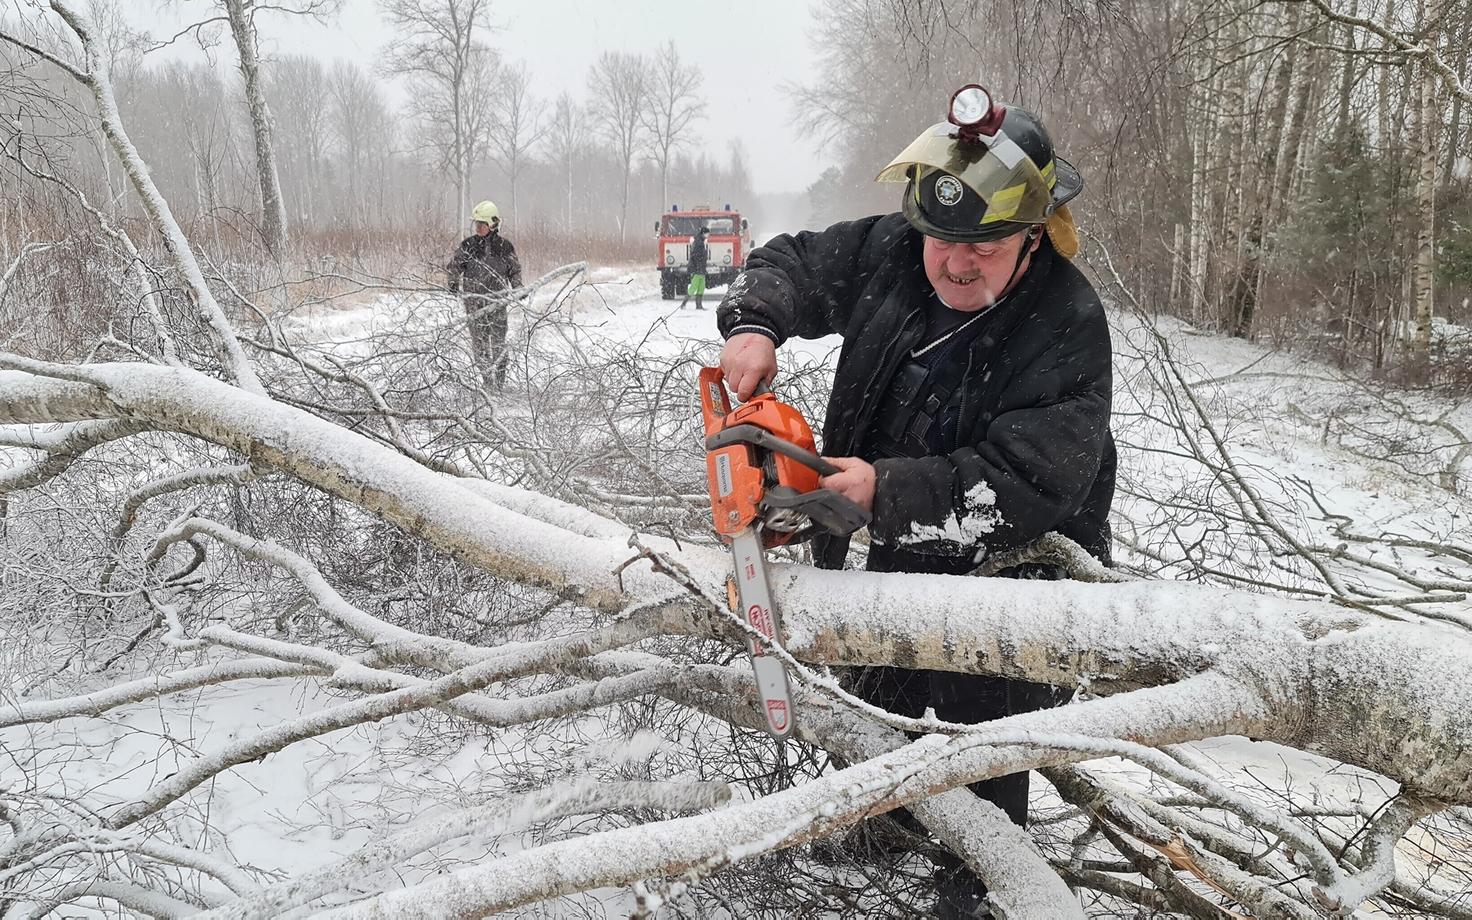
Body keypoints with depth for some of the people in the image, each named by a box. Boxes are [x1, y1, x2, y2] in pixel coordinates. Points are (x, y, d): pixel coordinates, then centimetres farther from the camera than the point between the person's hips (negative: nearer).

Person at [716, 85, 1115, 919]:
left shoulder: (1068, 329, -27)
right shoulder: (887, 254, -11)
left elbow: (1028, 483, -33)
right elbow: (789, 266, 5)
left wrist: (887, 489, -39)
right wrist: (754, 325, -17)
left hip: (1009, 573, -6)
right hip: (900, 552, 7)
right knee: (878, 698, 26)